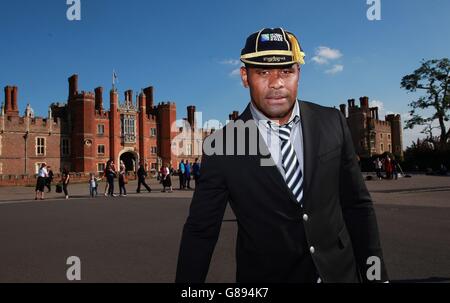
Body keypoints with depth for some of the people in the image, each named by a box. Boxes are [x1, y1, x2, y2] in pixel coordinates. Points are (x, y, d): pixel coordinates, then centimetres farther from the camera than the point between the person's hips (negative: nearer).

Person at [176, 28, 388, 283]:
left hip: (339, 272, 3)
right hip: (264, 276, -2)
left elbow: (357, 205, 0)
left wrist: (376, 274, 2)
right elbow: (200, 231, -9)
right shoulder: (222, 146, -15)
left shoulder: (333, 123, -8)